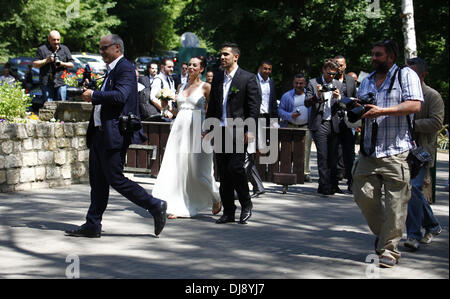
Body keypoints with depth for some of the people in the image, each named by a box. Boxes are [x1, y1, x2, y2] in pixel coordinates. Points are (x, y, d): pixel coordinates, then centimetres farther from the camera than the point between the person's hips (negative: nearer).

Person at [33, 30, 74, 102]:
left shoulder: (65, 49, 15)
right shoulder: (42, 49, 7)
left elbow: (71, 64, 13)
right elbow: (35, 64, 5)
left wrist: (62, 64, -7)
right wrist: (46, 60, -9)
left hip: (61, 83, 2)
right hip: (46, 83, -2)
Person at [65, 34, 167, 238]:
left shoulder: (125, 69, -11)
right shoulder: (111, 70, 20)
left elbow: (120, 95, -25)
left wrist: (94, 96, -17)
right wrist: (93, 97, 8)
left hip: (114, 135, -10)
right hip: (100, 134, 10)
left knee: (115, 179, -8)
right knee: (98, 182, 10)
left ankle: (155, 206, 3)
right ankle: (92, 226, 14)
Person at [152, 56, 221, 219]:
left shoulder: (206, 87, -2)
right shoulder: (182, 86, 15)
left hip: (196, 130, -6)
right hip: (179, 128, 6)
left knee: (198, 171, -2)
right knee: (177, 167, -2)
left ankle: (216, 199, 22)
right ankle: (178, 207, 2)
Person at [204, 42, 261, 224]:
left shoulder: (248, 78, -2)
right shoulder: (217, 78, 14)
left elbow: (254, 107, -6)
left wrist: (250, 131, -13)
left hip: (238, 132, -6)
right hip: (220, 132, 6)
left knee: (235, 168, -15)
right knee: (223, 173, 6)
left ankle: (246, 204, 6)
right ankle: (228, 212, 13)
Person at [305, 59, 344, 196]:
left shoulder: (338, 85, 13)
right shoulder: (313, 83, 3)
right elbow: (307, 103, -4)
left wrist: (338, 98, -13)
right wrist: (317, 95, -22)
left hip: (334, 125, 4)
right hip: (319, 124, -4)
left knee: (333, 156, 8)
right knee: (322, 156, -7)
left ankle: (332, 185, 17)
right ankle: (324, 186, -7)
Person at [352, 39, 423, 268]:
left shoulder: (406, 75, 2)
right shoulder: (367, 81, 21)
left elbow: (414, 105, -11)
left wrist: (382, 111, -18)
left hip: (396, 152, -6)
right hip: (369, 150, 6)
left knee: (395, 204, -6)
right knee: (364, 196, 1)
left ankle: (389, 249, 2)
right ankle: (382, 234, 24)